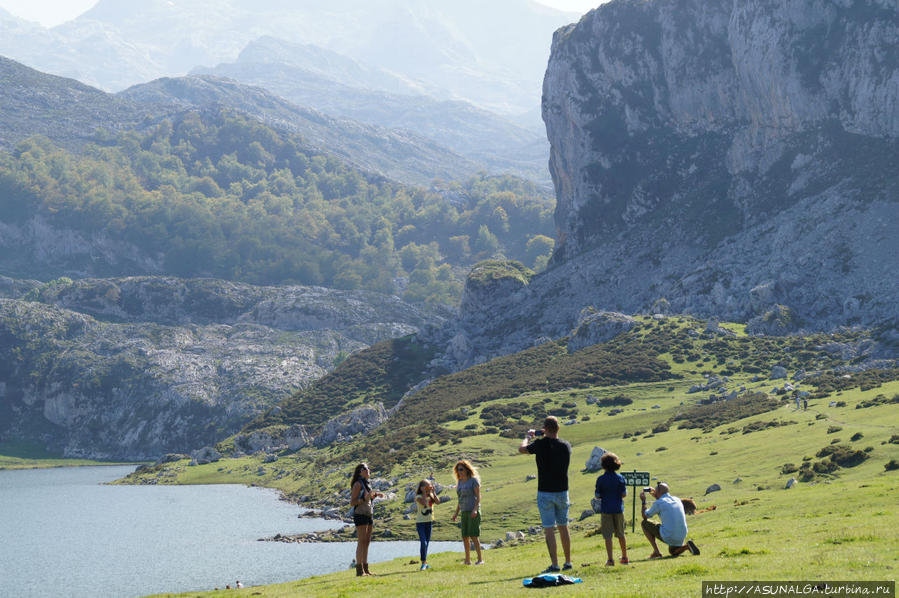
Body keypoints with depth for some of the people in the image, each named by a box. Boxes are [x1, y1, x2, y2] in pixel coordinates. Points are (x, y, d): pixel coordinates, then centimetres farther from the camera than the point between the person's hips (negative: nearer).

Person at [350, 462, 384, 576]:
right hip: (360, 515, -9)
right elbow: (352, 502, -13)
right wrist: (365, 498, -24)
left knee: (367, 542, 9)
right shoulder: (358, 484, -9)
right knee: (361, 542, -11)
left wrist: (375, 495, 13)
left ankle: (365, 569, 13)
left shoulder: (366, 484, 16)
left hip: (368, 515, 9)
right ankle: (359, 570, -12)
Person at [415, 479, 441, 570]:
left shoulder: (431, 496, 5)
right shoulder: (418, 497, -10)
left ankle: (425, 562, 20)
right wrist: (424, 493, -21)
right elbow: (424, 502, -29)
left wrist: (433, 492, -10)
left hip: (429, 522, 5)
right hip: (420, 522, -5)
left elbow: (438, 502, -12)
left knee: (427, 543, 11)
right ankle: (424, 562, -12)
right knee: (423, 543, -15)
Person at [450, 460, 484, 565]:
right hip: (464, 512, 8)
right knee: (465, 537, 6)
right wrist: (456, 513, 15)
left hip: (473, 511, -8)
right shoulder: (460, 482, 15)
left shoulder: (474, 480, -7)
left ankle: (480, 559, -12)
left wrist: (475, 509, -24)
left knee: (474, 536, -14)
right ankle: (467, 560, 12)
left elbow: (478, 496, -12)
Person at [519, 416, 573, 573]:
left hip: (545, 493, -5)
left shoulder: (541, 444, -15)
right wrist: (545, 438, 28)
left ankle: (554, 564, -7)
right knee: (563, 527, 15)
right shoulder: (566, 446, -1)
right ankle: (568, 562, 21)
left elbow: (522, 449, 1)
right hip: (562, 491, 5)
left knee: (549, 529, -3)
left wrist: (528, 437, 19)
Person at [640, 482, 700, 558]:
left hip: (667, 536, -6)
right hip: (682, 537, 6)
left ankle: (656, 552, 6)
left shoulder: (658, 503, -7)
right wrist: (657, 497, 37)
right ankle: (687, 546, 2)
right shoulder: (677, 500, 12)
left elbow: (645, 516, 7)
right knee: (673, 552, 35)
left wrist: (643, 501, 19)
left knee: (644, 523, 11)